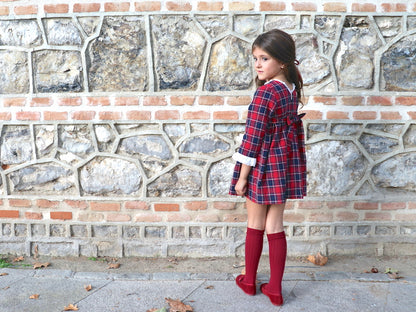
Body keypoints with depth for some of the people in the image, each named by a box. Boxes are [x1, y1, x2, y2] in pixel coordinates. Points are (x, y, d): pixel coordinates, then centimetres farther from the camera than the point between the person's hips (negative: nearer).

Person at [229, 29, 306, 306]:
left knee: (255, 225, 11)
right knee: (275, 226, 12)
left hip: (264, 165, -7)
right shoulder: (292, 89, 5)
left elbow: (252, 139, -20)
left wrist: (242, 177, -14)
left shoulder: (265, 93, -20)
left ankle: (249, 280, 29)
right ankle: (275, 288, 20)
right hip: (287, 164, 7)